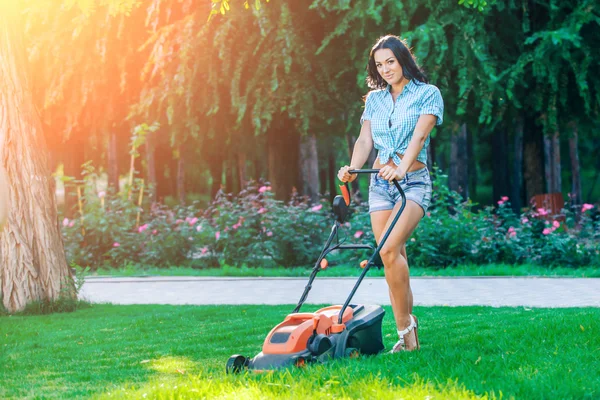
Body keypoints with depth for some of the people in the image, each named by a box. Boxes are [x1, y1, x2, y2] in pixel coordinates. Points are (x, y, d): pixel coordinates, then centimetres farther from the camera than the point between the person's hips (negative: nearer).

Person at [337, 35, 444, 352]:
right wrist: (353, 168, -14)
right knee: (395, 258, 1)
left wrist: (402, 168, -31)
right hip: (380, 183, 5)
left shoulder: (428, 94, 0)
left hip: (413, 181, -5)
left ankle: (405, 323, -12)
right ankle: (407, 336, 5)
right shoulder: (374, 99, 14)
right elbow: (365, 139, 6)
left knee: (389, 249, -23)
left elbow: (419, 136, -15)